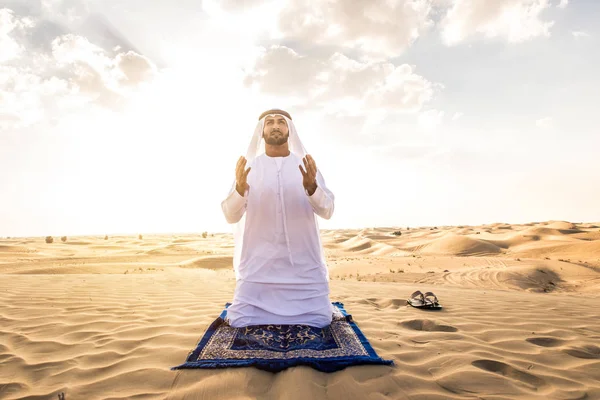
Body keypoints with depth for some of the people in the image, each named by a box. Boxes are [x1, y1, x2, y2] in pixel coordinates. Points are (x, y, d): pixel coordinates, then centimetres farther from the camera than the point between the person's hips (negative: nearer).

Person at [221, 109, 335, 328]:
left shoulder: (307, 165, 3)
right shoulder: (249, 167, 2)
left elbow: (327, 211, -6)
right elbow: (230, 216, -5)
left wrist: (311, 186, -28)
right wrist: (240, 188, -27)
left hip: (304, 265, 1)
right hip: (259, 265, 0)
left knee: (319, 320, 1)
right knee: (242, 322, -1)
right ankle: (263, 307, 32)